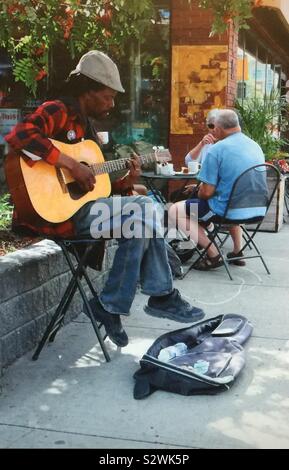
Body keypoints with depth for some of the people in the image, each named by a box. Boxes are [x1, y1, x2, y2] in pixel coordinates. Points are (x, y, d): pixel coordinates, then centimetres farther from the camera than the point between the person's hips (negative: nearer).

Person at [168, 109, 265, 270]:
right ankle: (238, 250, 32)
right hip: (252, 209, 8)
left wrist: (199, 192, 8)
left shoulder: (217, 150, -16)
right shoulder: (257, 147, 6)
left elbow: (207, 192, -17)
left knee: (175, 211, 7)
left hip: (225, 209, -7)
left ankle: (213, 254, 1)